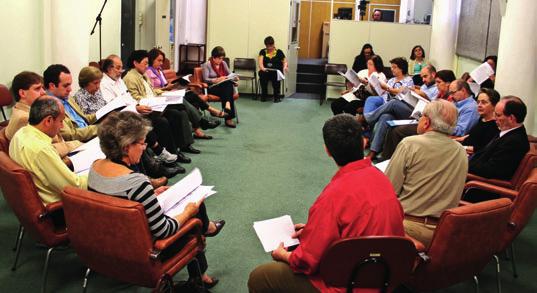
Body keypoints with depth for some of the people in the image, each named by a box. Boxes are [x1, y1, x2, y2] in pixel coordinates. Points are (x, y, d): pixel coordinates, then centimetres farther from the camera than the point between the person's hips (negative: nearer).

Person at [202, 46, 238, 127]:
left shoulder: (223, 63, 17)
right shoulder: (206, 65, 0)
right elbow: (206, 79, -8)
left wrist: (233, 77, -5)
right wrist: (217, 80, -23)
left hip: (225, 86, 5)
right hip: (212, 87, -5)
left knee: (229, 84, -33)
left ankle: (227, 105, -51)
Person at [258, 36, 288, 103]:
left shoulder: (279, 52, 9)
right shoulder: (263, 51, 10)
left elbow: (285, 62, 9)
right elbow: (260, 61, -4)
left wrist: (285, 67, -15)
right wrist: (262, 68, -26)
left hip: (276, 71, -1)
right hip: (265, 71, 1)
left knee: (275, 76, -37)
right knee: (262, 75, -35)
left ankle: (277, 97, -23)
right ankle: (264, 95, -19)